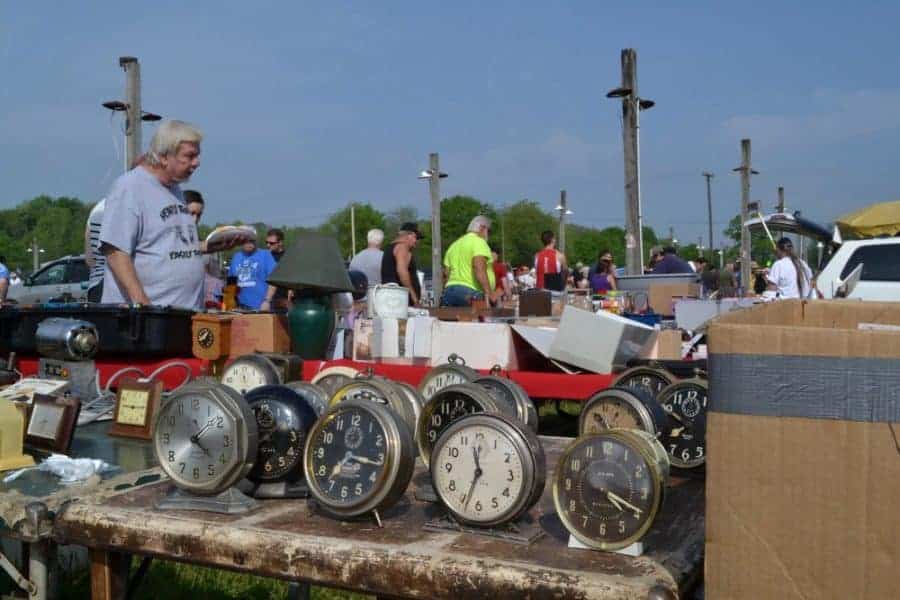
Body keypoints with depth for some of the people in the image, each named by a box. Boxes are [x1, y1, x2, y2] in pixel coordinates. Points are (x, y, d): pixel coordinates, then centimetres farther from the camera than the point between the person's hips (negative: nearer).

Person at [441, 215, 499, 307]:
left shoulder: (454, 245, 22)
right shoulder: (479, 242, -2)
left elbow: (448, 274, 19)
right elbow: (479, 270, -17)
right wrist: (489, 293, -21)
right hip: (471, 291, -8)